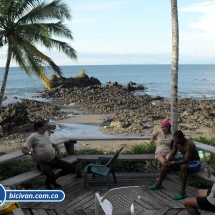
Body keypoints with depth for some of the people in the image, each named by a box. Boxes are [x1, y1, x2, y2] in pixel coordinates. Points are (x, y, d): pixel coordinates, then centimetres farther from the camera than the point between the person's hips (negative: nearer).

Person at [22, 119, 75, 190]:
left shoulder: (46, 132, 9)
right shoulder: (33, 137, -13)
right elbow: (23, 149, -13)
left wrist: (55, 145, 10)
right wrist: (31, 153, -32)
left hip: (53, 160, 7)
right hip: (43, 163, -7)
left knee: (71, 168, 0)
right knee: (51, 176, -36)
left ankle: (53, 178, 15)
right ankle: (47, 182, 5)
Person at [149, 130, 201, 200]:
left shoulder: (189, 144, -30)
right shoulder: (176, 143, -7)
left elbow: (186, 160, -36)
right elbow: (172, 155, -1)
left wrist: (172, 163, -35)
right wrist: (167, 162, -21)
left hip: (194, 162, -8)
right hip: (183, 159, 8)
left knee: (183, 167, -40)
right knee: (166, 163, 1)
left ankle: (182, 192, -32)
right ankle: (158, 184, 16)